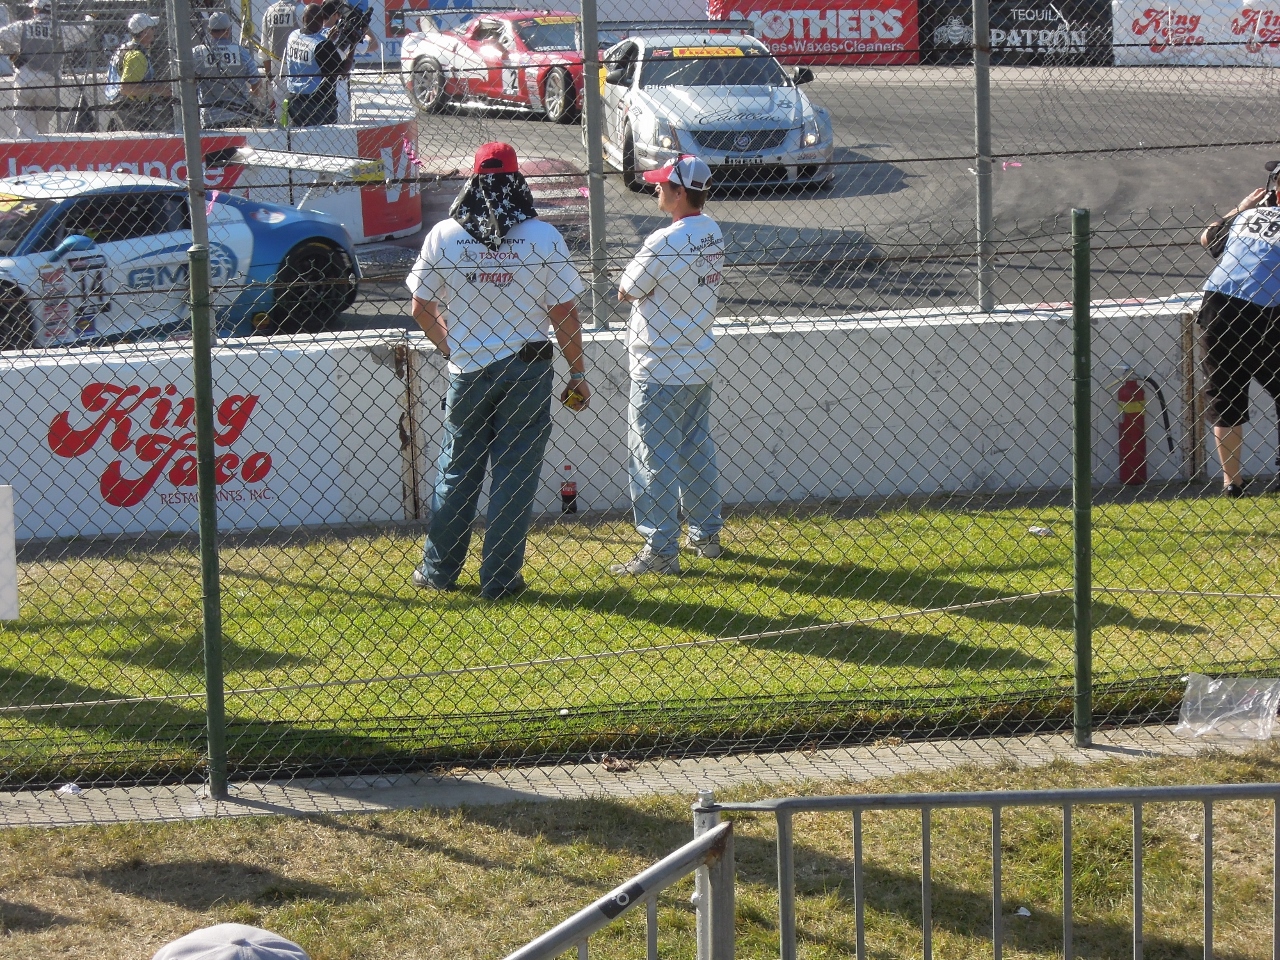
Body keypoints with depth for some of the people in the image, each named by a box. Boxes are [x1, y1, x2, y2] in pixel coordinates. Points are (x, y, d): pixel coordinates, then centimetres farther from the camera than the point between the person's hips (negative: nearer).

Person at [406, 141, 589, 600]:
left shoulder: (443, 236, -4)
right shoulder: (543, 237, -9)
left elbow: (422, 309, 4)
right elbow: (564, 315, -7)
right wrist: (577, 374, 4)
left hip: (466, 373, 2)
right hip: (527, 371, -2)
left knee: (457, 472, 14)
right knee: (514, 475, 5)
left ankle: (439, 570, 20)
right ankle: (499, 578, 7)